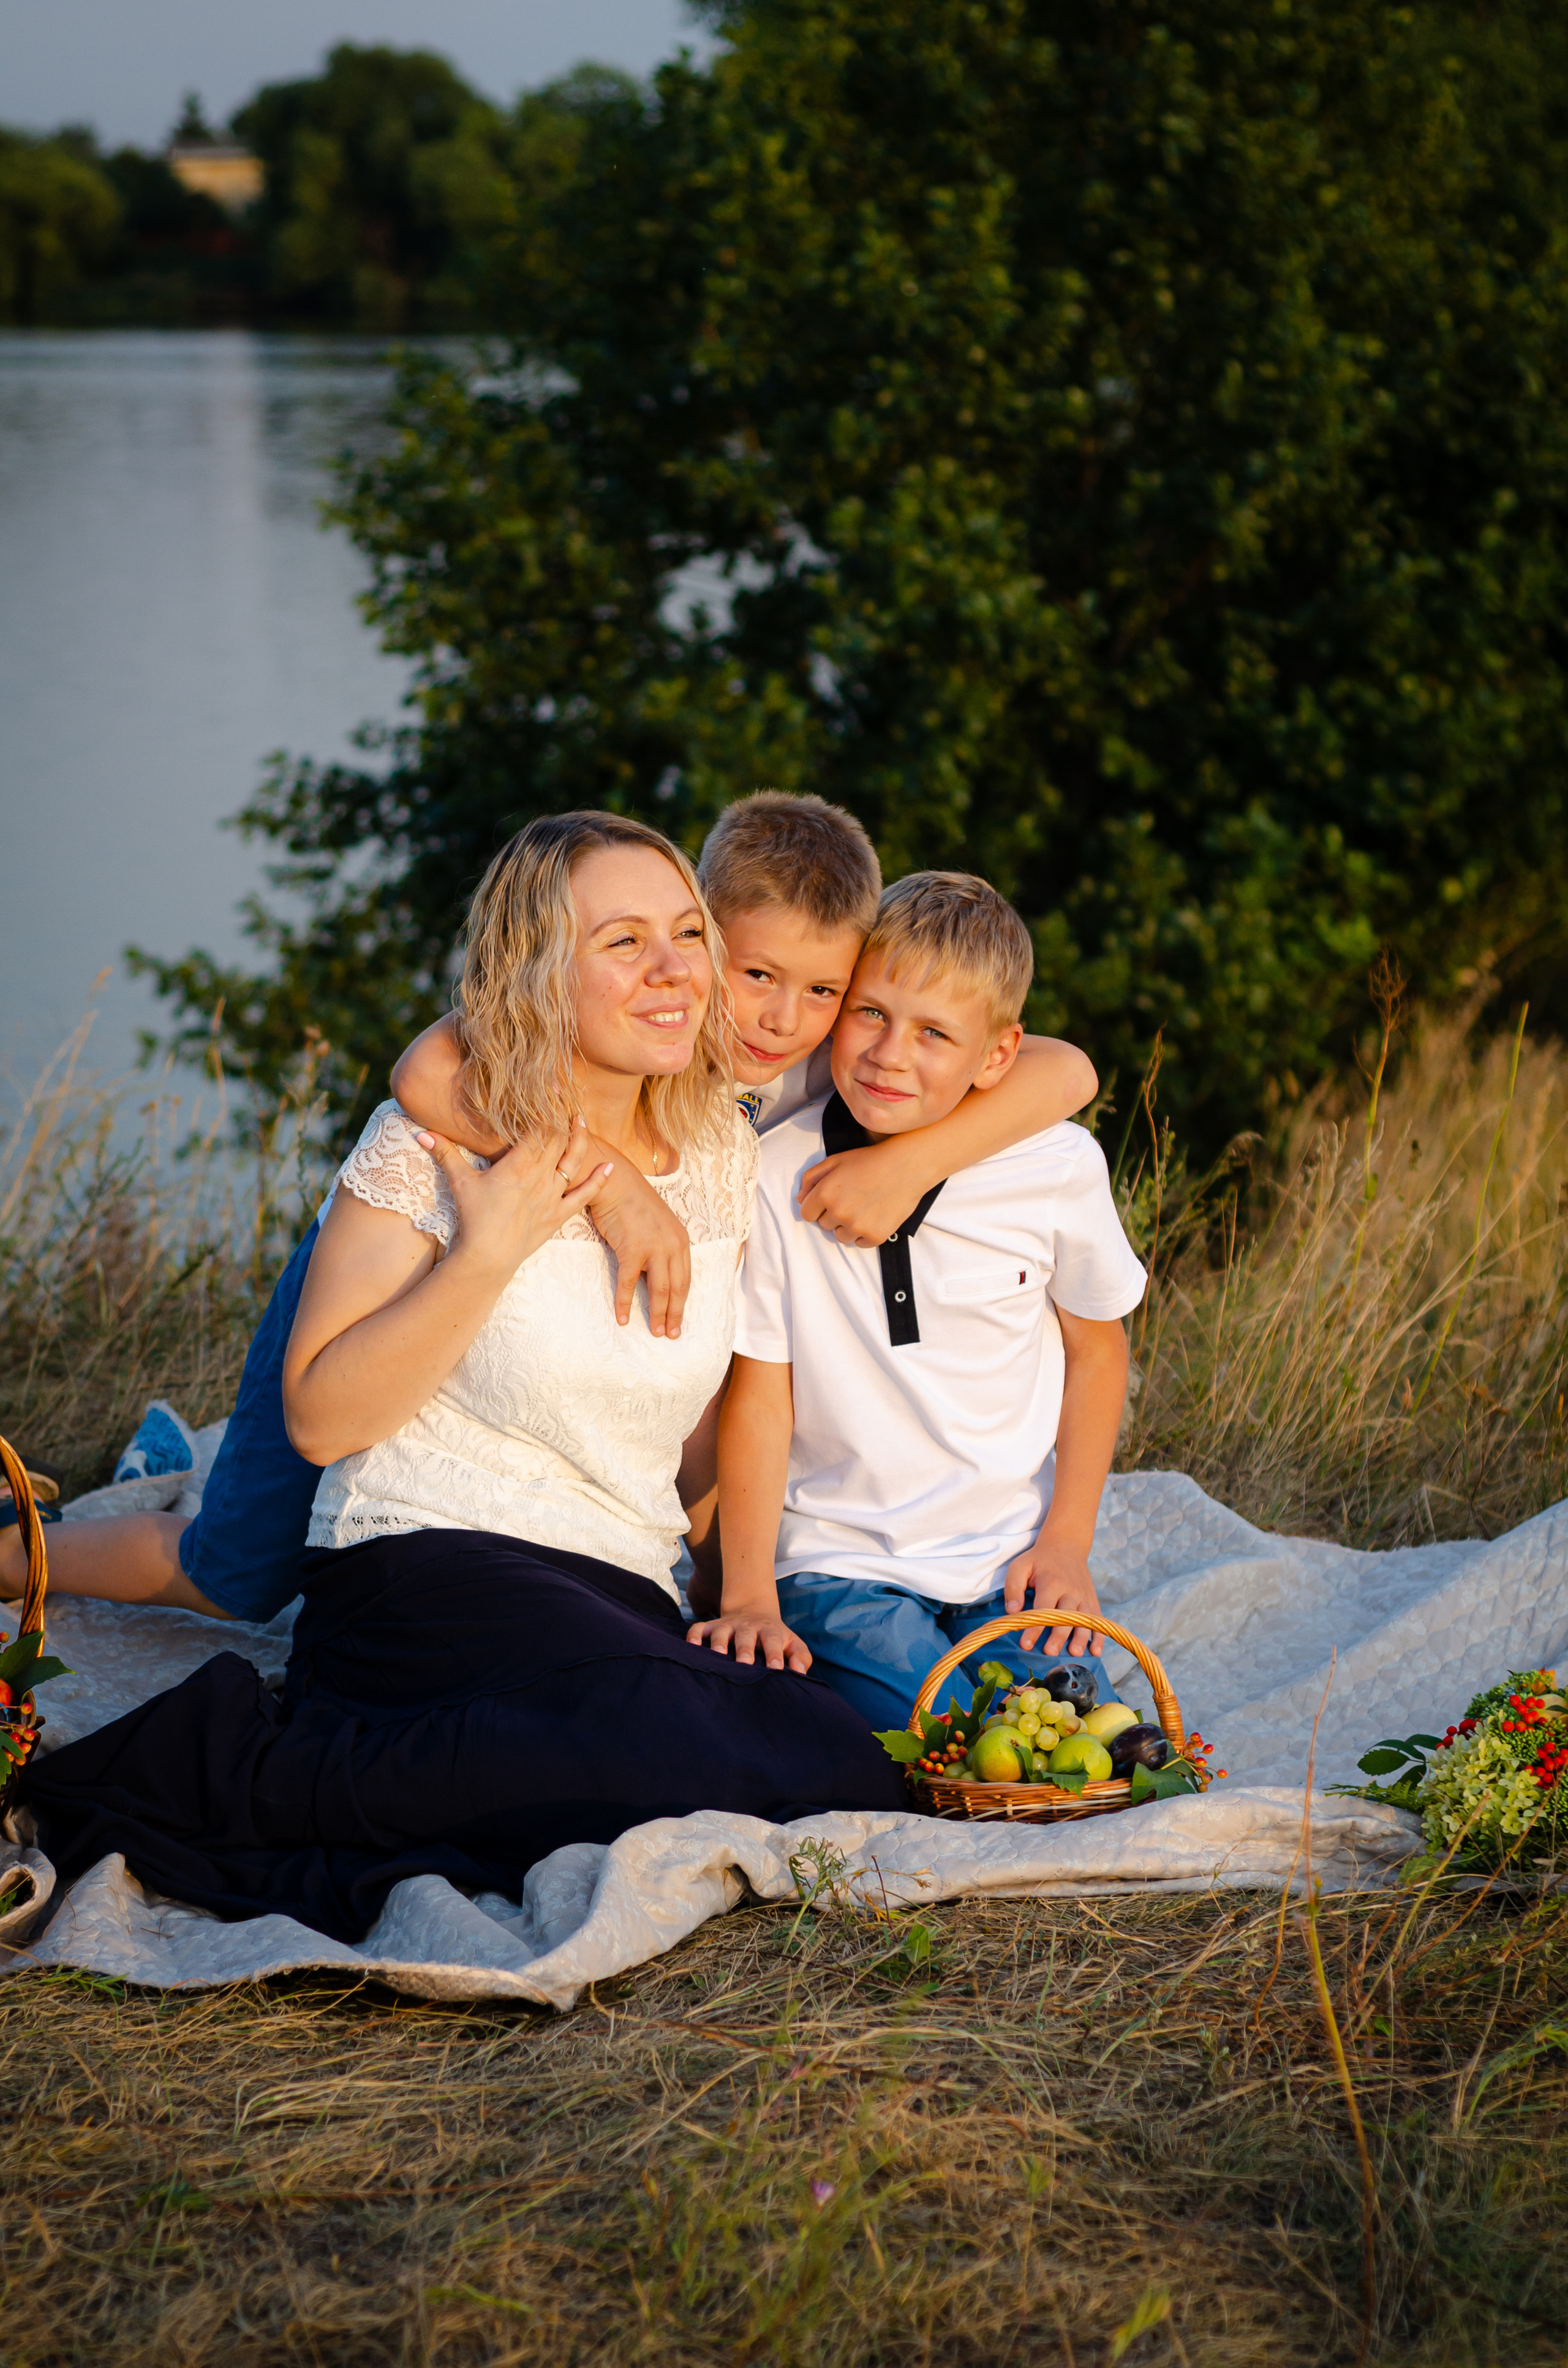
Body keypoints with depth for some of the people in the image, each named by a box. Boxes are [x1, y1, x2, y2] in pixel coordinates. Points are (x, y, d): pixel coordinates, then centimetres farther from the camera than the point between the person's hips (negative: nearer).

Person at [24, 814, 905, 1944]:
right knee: (677, 1751, -36)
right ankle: (230, 1771, -21)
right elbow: (319, 1416, -8)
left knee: (845, 1770, -25)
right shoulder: (432, 1144, -4)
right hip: (423, 1567, -6)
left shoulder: (723, 1158, 12)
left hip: (619, 1600, 6)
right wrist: (487, 1255, -14)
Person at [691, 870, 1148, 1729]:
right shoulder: (777, 1176, -10)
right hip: (839, 1562, -2)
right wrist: (749, 1594, -9)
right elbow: (758, 1394, -4)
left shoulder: (1059, 1167, -6)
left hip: (1010, 1561, 2)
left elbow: (1096, 1349, 9)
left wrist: (1068, 1542, 3)